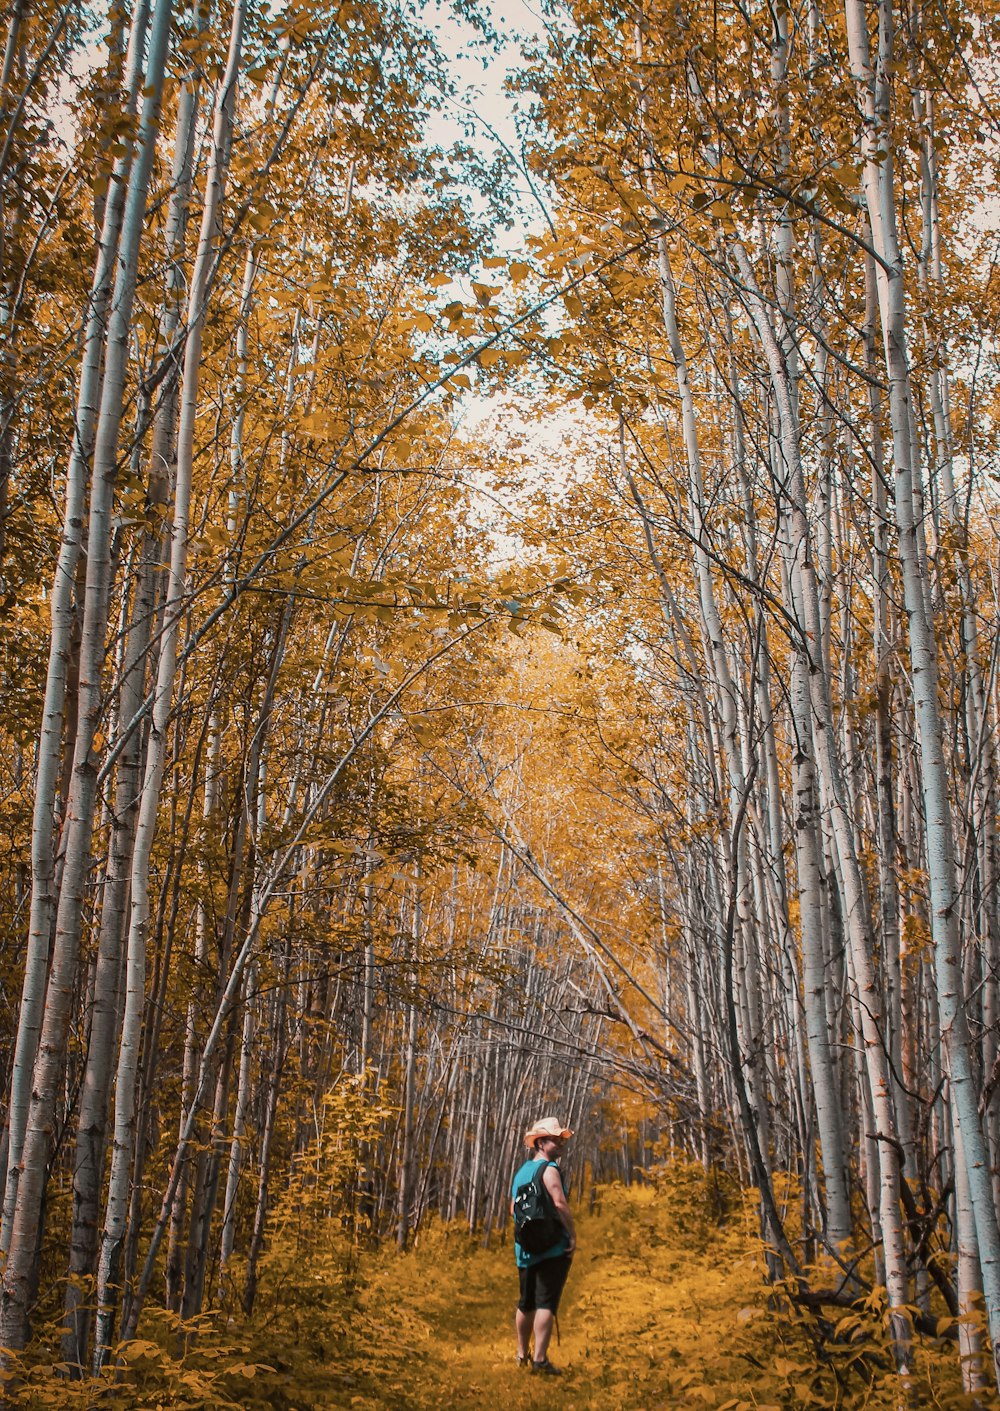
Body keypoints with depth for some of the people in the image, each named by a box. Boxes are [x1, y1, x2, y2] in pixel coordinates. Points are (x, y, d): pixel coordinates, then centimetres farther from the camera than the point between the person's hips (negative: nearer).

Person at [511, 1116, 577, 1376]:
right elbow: (560, 1204, -22)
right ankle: (540, 1359, -12)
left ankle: (523, 1355, 29)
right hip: (553, 1247, -8)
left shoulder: (521, 1171, 14)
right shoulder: (548, 1169, -12)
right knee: (546, 1303, -7)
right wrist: (573, 1235, -15)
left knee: (526, 1303, 17)